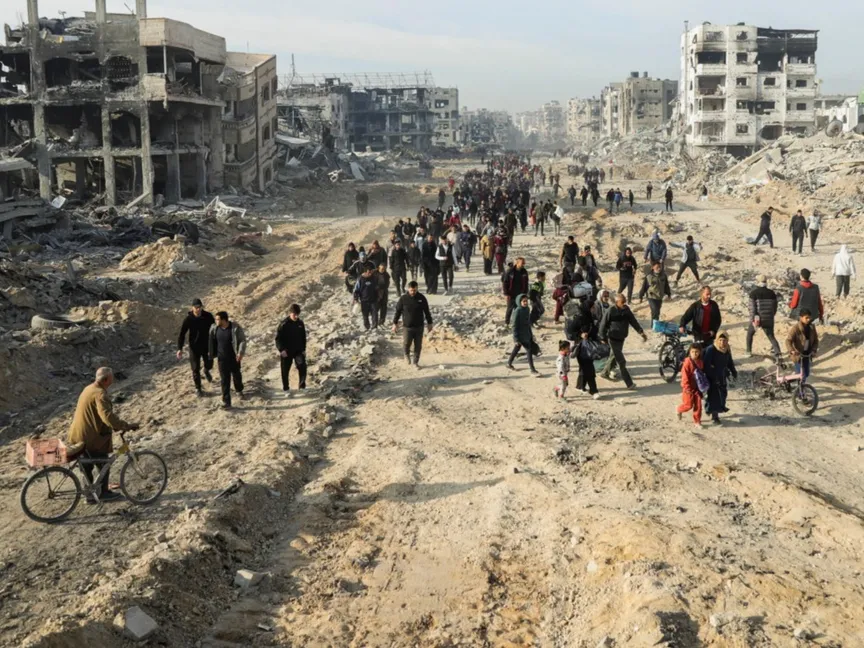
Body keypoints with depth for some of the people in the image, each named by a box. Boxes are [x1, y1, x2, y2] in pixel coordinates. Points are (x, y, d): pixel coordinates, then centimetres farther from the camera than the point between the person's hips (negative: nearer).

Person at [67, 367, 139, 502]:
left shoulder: (89, 388, 11)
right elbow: (108, 416, -33)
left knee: (87, 467, 18)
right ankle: (104, 493, 18)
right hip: (91, 438, -10)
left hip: (79, 436, 10)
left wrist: (114, 425, 20)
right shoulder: (100, 394, -22)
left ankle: (90, 495, 28)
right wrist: (127, 426, -28)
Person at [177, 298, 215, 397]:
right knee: (196, 369, 5)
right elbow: (182, 334, -13)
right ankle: (198, 388, 22)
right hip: (194, 347, -1)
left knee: (209, 364, 12)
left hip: (207, 346, 1)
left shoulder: (208, 317, -12)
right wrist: (180, 348, -22)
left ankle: (206, 371, 50)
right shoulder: (189, 319, -15)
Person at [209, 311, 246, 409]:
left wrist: (241, 353, -22)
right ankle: (226, 402, 3)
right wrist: (212, 353, 14)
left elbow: (243, 340, -13)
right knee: (224, 380, -1)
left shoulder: (235, 328, -18)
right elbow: (212, 341, 9)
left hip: (234, 358, -2)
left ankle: (239, 390, 50)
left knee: (237, 376, 20)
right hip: (222, 359, 2)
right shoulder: (214, 328, -6)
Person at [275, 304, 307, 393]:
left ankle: (302, 384, -2)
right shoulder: (284, 324, -13)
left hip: (298, 350, 2)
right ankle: (285, 388, 24)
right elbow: (278, 338, -11)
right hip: (286, 351, -2)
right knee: (285, 370, 7)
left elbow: (303, 337, 11)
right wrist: (281, 349, -21)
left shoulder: (300, 323, 1)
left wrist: (303, 349, 7)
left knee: (302, 366, -17)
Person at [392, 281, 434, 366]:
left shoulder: (422, 298, -3)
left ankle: (415, 361, 22)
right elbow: (398, 311, 1)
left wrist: (429, 323, 9)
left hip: (419, 327, 2)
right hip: (407, 327, -2)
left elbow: (427, 311, 7)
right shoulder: (403, 299, -8)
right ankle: (407, 355, 32)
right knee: (406, 344, -2)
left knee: (418, 346, 6)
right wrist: (395, 323, 2)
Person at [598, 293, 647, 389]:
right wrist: (603, 338, -7)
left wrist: (641, 332, -11)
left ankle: (605, 373, 46)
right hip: (612, 338, -7)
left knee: (615, 356, 23)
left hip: (621, 338, 7)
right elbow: (603, 324, -11)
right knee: (621, 361, -8)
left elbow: (633, 321, 1)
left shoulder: (626, 310, -1)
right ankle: (629, 384, -5)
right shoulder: (611, 311, -17)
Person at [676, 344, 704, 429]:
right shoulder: (687, 362, -18)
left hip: (697, 387, 5)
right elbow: (684, 376, -17)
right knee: (689, 405, 0)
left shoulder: (700, 362, 2)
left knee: (698, 405, 4)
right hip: (689, 388, -5)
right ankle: (680, 410, 31)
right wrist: (687, 388, -18)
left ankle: (697, 421, 14)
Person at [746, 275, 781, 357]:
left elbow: (752, 307, -12)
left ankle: (749, 352, 27)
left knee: (750, 333, 23)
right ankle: (777, 352, -12)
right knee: (771, 336, 10)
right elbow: (775, 307, 9)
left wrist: (752, 320, -12)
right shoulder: (772, 293, 4)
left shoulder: (753, 293, -7)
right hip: (768, 320, 2)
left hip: (757, 319, -2)